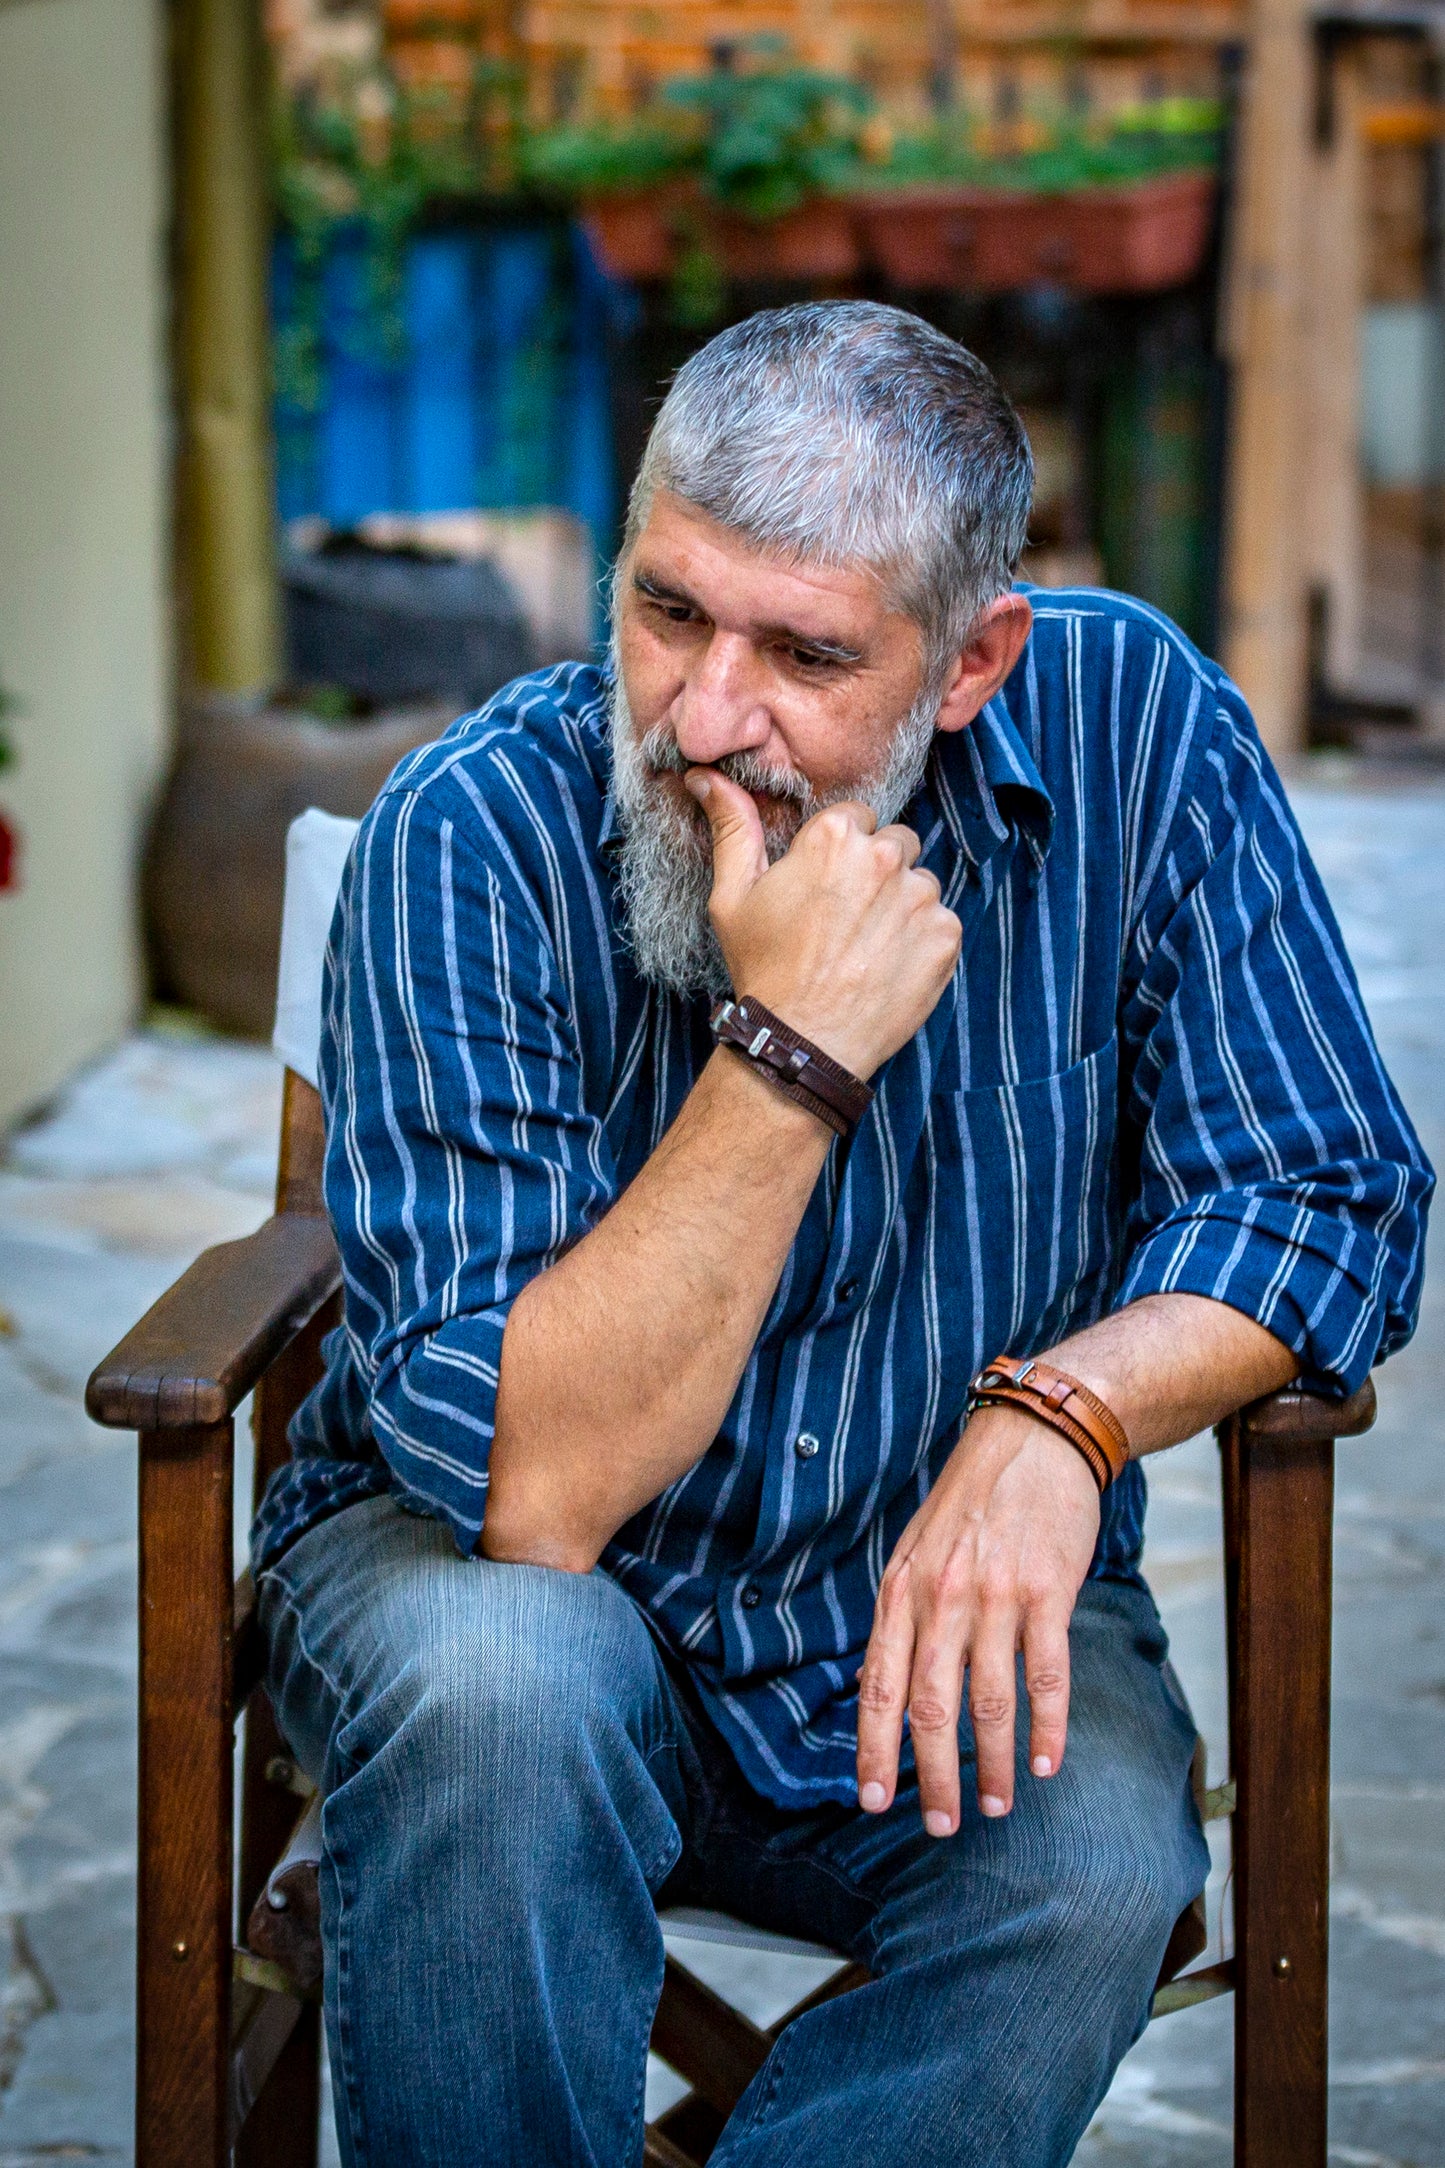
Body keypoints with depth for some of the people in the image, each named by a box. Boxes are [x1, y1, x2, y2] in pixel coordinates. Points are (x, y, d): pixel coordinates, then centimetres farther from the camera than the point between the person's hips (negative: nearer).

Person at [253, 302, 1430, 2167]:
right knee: (493, 1683, -34)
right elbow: (532, 1491, -28)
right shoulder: (472, 841, -22)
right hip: (494, 1570, -1)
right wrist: (790, 1056, -34)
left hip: (949, 1595, 2)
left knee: (1089, 1868, -29)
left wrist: (1058, 1417, -22)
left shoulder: (1134, 733, -13)